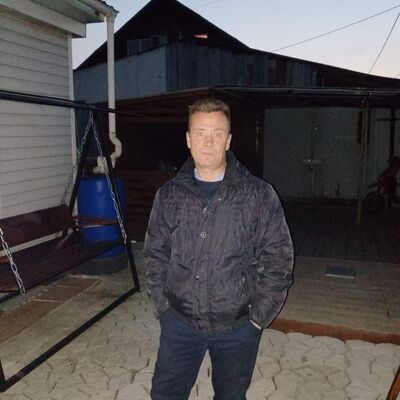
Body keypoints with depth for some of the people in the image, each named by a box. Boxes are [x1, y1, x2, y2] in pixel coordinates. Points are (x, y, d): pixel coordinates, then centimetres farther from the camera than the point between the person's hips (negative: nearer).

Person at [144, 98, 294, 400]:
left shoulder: (259, 195, -9)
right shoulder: (169, 195, -1)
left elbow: (278, 260, -7)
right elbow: (155, 254, 6)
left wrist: (258, 317, -8)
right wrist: (163, 306, 1)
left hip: (237, 327, -1)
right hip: (179, 322, 2)